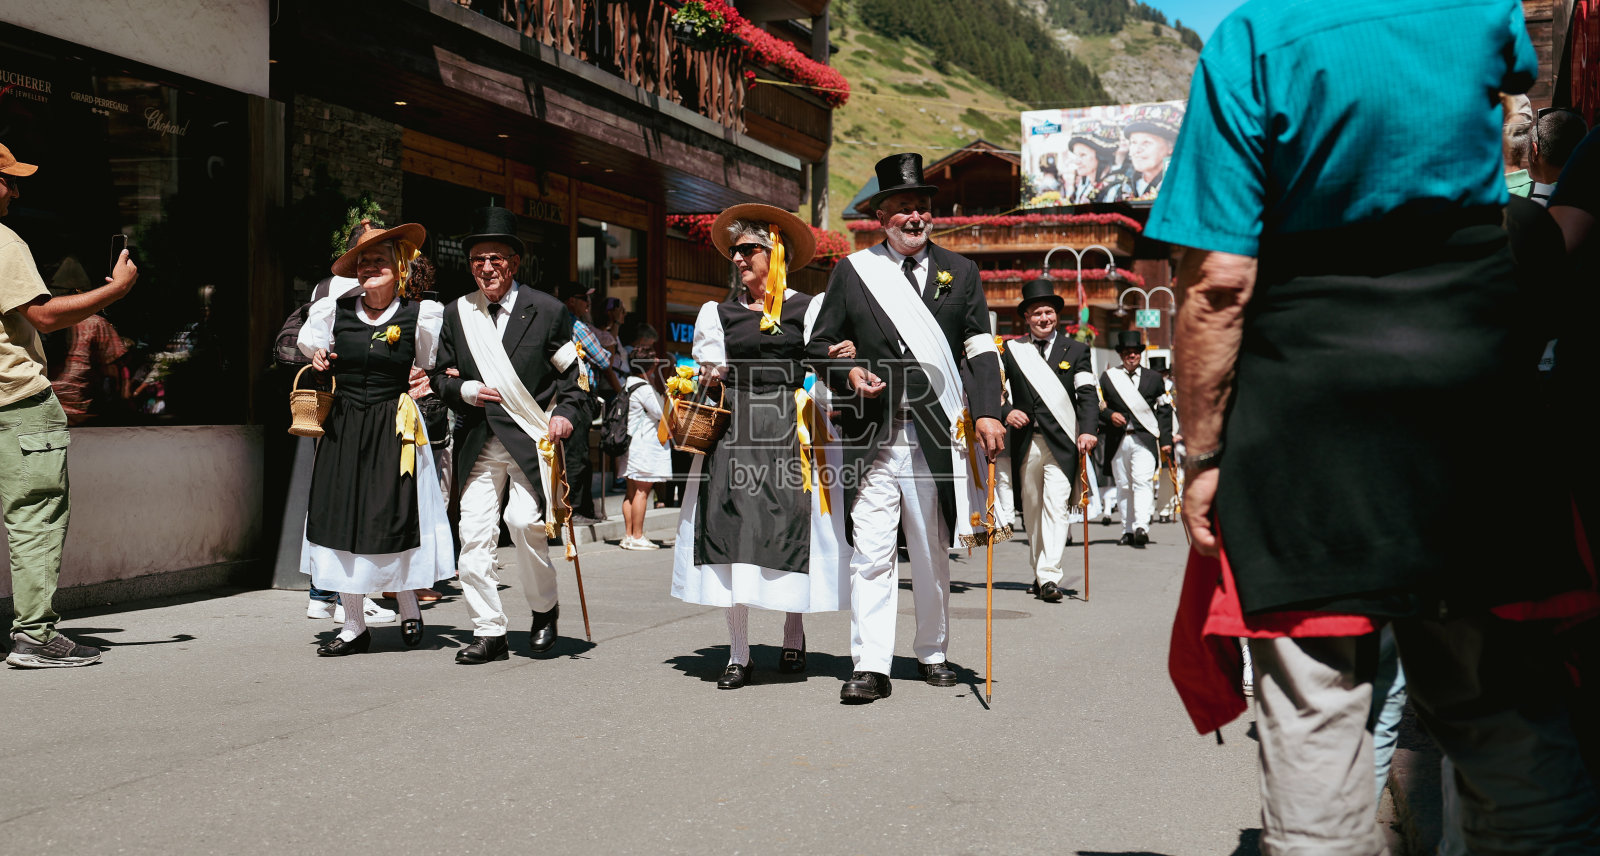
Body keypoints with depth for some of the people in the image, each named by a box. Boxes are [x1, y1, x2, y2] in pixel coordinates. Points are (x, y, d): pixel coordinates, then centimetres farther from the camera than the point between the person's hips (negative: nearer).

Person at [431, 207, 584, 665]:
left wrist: (566, 412, -10)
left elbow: (576, 371, 5)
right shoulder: (456, 313, 9)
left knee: (523, 520, -16)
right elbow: (441, 377, 15)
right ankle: (488, 632, 7)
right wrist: (464, 390, -5)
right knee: (474, 532, -3)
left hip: (531, 437, -4)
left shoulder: (547, 310, -1)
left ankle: (545, 609, 10)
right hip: (478, 440, 4)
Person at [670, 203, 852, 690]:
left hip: (791, 430, -2)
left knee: (792, 530, -3)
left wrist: (846, 357, -19)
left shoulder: (808, 308, 8)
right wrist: (710, 382, -9)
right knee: (732, 531, -4)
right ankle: (739, 655, 0)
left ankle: (794, 636, 17)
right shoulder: (718, 313, 16)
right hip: (735, 431, 2)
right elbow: (707, 377, 15)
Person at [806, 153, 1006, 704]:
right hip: (872, 436, -1)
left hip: (934, 436, 1)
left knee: (933, 554, 11)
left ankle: (932, 654, 25)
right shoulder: (852, 272, 7)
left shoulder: (960, 272, 10)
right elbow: (820, 345, 11)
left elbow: (981, 349, 5)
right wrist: (848, 373, -10)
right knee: (871, 553, -5)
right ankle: (870, 666, -3)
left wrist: (987, 412, -9)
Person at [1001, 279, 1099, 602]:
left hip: (1062, 442, -3)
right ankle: (1039, 570, 23)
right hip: (1026, 443, 3)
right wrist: (1006, 412, -6)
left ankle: (1049, 577, -17)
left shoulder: (1075, 350, 8)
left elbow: (1087, 394, -1)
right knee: (1031, 510, 10)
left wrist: (1088, 429, -16)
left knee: (1056, 506, -13)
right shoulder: (1012, 350, 11)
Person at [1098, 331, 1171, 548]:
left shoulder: (1153, 378, 12)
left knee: (1143, 481, -17)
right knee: (1123, 487, 5)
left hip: (1144, 440, -2)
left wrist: (1166, 440, 6)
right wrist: (1109, 415, -11)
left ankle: (1142, 527, -27)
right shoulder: (1108, 377, 10)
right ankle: (1128, 530, 12)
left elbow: (1164, 410, 13)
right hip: (1118, 440, 2)